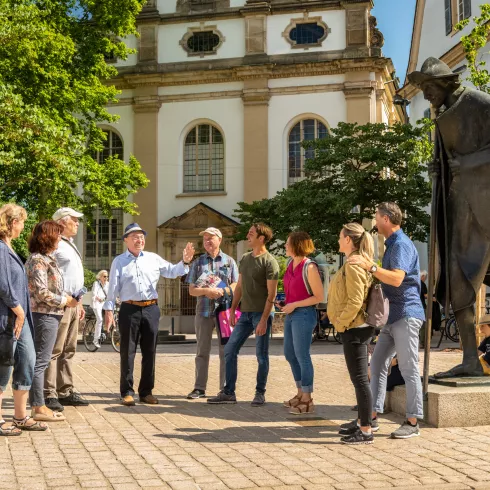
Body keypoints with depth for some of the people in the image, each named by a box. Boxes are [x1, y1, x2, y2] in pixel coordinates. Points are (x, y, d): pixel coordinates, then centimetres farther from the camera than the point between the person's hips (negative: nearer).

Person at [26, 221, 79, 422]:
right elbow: (41, 292, -19)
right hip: (44, 315, -10)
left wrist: (68, 299, 9)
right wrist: (65, 301, -11)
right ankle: (39, 407, 0)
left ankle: (38, 405, 18)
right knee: (40, 362, -5)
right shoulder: (38, 260, -13)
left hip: (49, 315, 10)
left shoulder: (46, 259, 16)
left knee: (40, 361, 12)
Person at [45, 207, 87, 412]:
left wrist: (79, 302, 24)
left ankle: (66, 391, 17)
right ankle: (49, 394, -7)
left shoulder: (70, 245, 21)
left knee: (68, 350, 12)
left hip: (73, 304, 10)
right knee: (54, 350, -9)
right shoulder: (54, 244, -9)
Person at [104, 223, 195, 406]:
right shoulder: (119, 261, 5)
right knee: (128, 352, 0)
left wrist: (185, 262, -5)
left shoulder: (153, 259, 11)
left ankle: (146, 391, 16)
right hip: (129, 310, -3)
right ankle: (127, 392, 7)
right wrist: (109, 310, -3)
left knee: (149, 352, 7)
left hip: (151, 309, 3)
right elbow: (113, 287, 2)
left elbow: (172, 271, 12)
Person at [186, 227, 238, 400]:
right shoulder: (198, 263, 10)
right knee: (202, 351, 6)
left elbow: (236, 285, 1)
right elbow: (192, 290, 4)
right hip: (203, 311, 1)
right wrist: (206, 291, -15)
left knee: (226, 351, 2)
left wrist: (220, 292, -16)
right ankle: (199, 388, 11)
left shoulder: (229, 261, 7)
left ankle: (225, 389, 8)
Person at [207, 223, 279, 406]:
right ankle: (228, 392, 13)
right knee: (229, 350, 5)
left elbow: (271, 294, -13)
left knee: (261, 355, 2)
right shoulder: (245, 259, 13)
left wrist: (264, 320, -18)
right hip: (245, 313, 7)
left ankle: (260, 393, 15)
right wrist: (233, 310, 12)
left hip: (261, 314, -7)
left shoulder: (269, 262, -10)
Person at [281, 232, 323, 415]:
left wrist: (294, 305, -16)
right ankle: (300, 393, 31)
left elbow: (319, 297, -15)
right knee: (289, 354, 16)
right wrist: (284, 303, 7)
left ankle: (307, 400, 9)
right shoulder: (290, 265, 8)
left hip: (303, 314, -9)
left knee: (301, 355, -2)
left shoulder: (309, 267, -15)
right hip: (291, 314, 9)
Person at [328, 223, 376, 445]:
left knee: (359, 379, -6)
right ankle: (363, 420, 29)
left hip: (354, 328, -11)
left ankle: (366, 431, -1)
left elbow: (355, 301, -24)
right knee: (359, 377, 18)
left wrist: (341, 323, -15)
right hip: (357, 327, 11)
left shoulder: (353, 265, -17)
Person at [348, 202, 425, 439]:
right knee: (377, 364, 9)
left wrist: (370, 266, -32)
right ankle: (372, 414, 14)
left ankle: (413, 422, 2)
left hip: (406, 315, -10)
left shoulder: (401, 244, -14)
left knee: (408, 368, -4)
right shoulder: (392, 244, 19)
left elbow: (397, 279, -28)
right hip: (393, 316, 10)